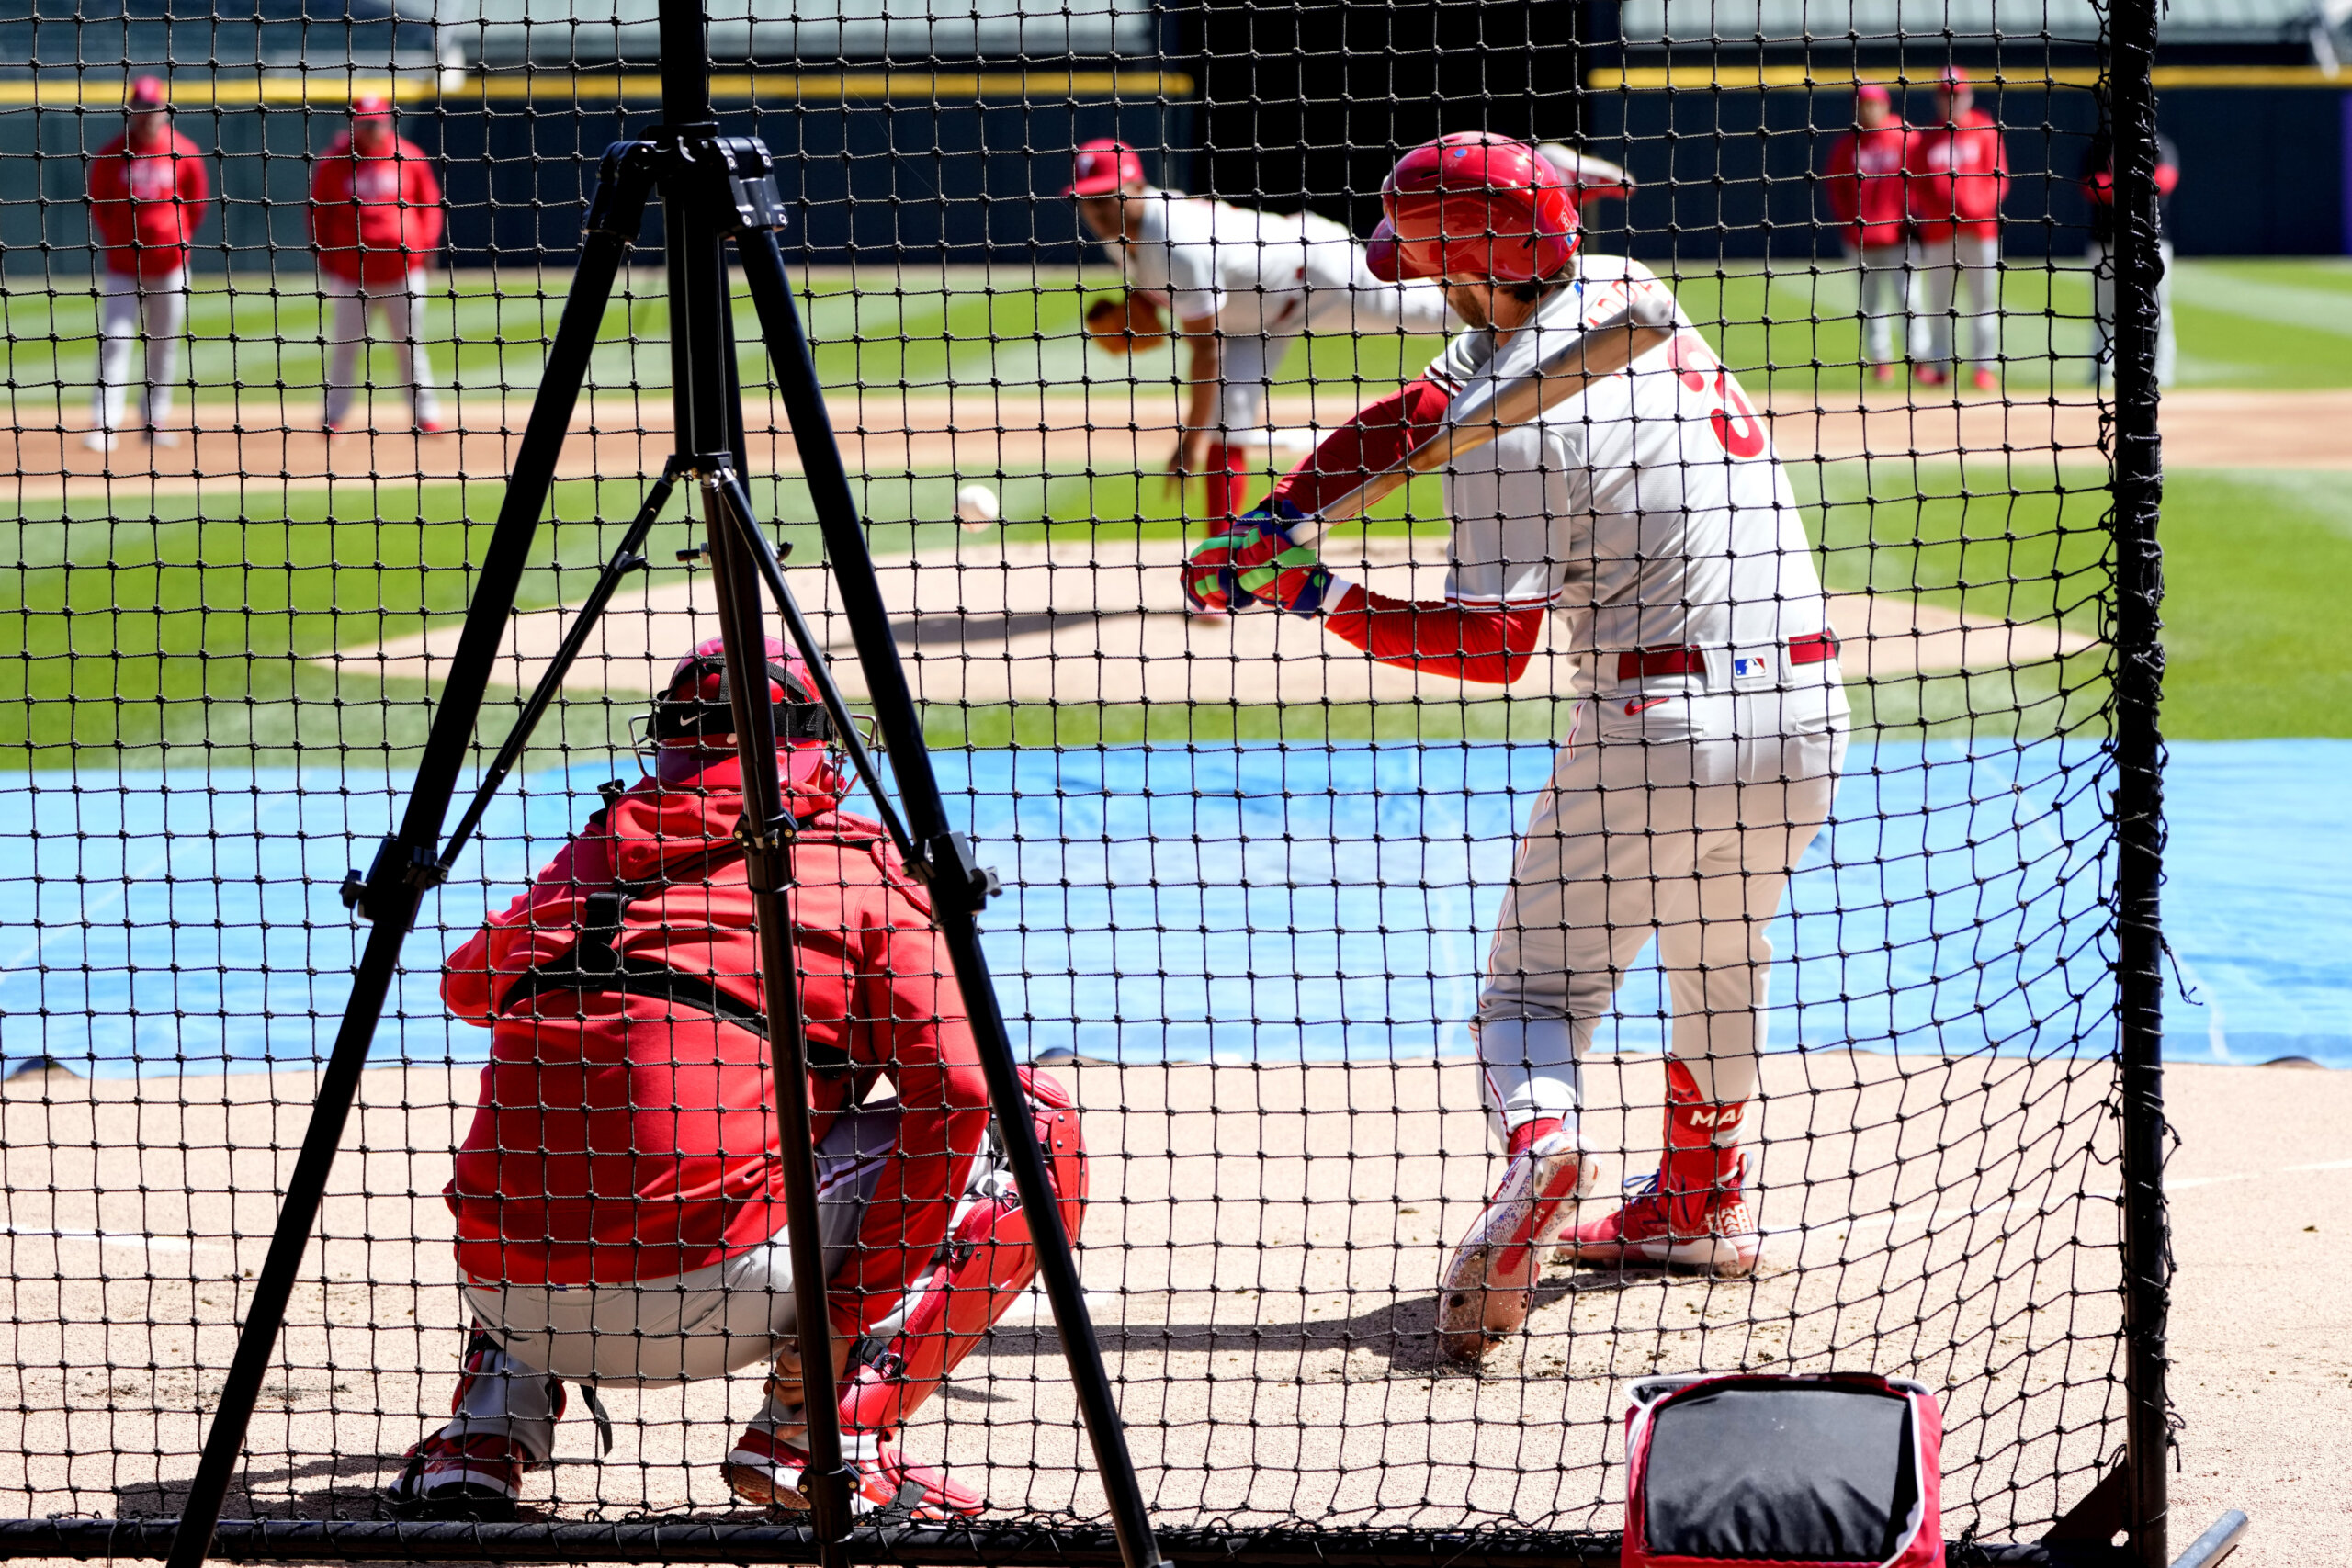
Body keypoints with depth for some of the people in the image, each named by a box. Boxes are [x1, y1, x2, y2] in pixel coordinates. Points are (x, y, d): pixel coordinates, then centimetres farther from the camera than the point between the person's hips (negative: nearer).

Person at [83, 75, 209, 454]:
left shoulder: (183, 153, 0)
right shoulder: (112, 155, -3)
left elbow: (197, 200, 11)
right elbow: (98, 203, 7)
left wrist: (181, 236, 7)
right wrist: (112, 240, 5)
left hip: (169, 264, 2)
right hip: (122, 266, -2)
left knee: (165, 344, 7)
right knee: (114, 341, -10)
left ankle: (155, 419, 19)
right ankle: (103, 424, -12)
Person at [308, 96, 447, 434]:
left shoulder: (410, 158, 3)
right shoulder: (335, 162, 1)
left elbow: (429, 204, 11)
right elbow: (320, 213, 8)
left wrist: (425, 248, 3)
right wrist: (325, 259, 3)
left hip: (403, 269, 0)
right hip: (351, 273, 0)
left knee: (411, 346, 5)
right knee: (344, 347, 1)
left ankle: (426, 415, 10)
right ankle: (334, 417, 9)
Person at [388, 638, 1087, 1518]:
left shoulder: (594, 856, 22)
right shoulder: (866, 873, 10)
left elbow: (467, 986, 39)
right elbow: (957, 1090, -3)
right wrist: (852, 1318, -2)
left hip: (517, 1300, 5)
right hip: (719, 1280, -5)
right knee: (1036, 1130, 10)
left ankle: (485, 1433, 18)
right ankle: (818, 1432, -1)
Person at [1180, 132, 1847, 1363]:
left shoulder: (1512, 427, -16)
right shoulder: (1622, 290, 7)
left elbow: (1491, 647, -16)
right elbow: (1410, 417, 11)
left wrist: (1320, 598, -11)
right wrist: (1275, 519, 3)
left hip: (1660, 721, -7)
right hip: (1808, 711, 7)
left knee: (1539, 986, 5)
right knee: (1721, 969, 28)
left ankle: (1538, 1138, -25)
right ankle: (1699, 1207, 38)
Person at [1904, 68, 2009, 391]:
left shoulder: (1986, 131, 4)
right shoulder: (1926, 138, 8)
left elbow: (1997, 179, 0)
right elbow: (1915, 183, 10)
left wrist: (1981, 207, -16)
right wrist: (1916, 218, -3)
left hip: (1979, 228, -2)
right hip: (1937, 231, 2)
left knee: (1983, 298, 0)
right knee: (1937, 302, 5)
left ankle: (1984, 366, 4)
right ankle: (1938, 362, 13)